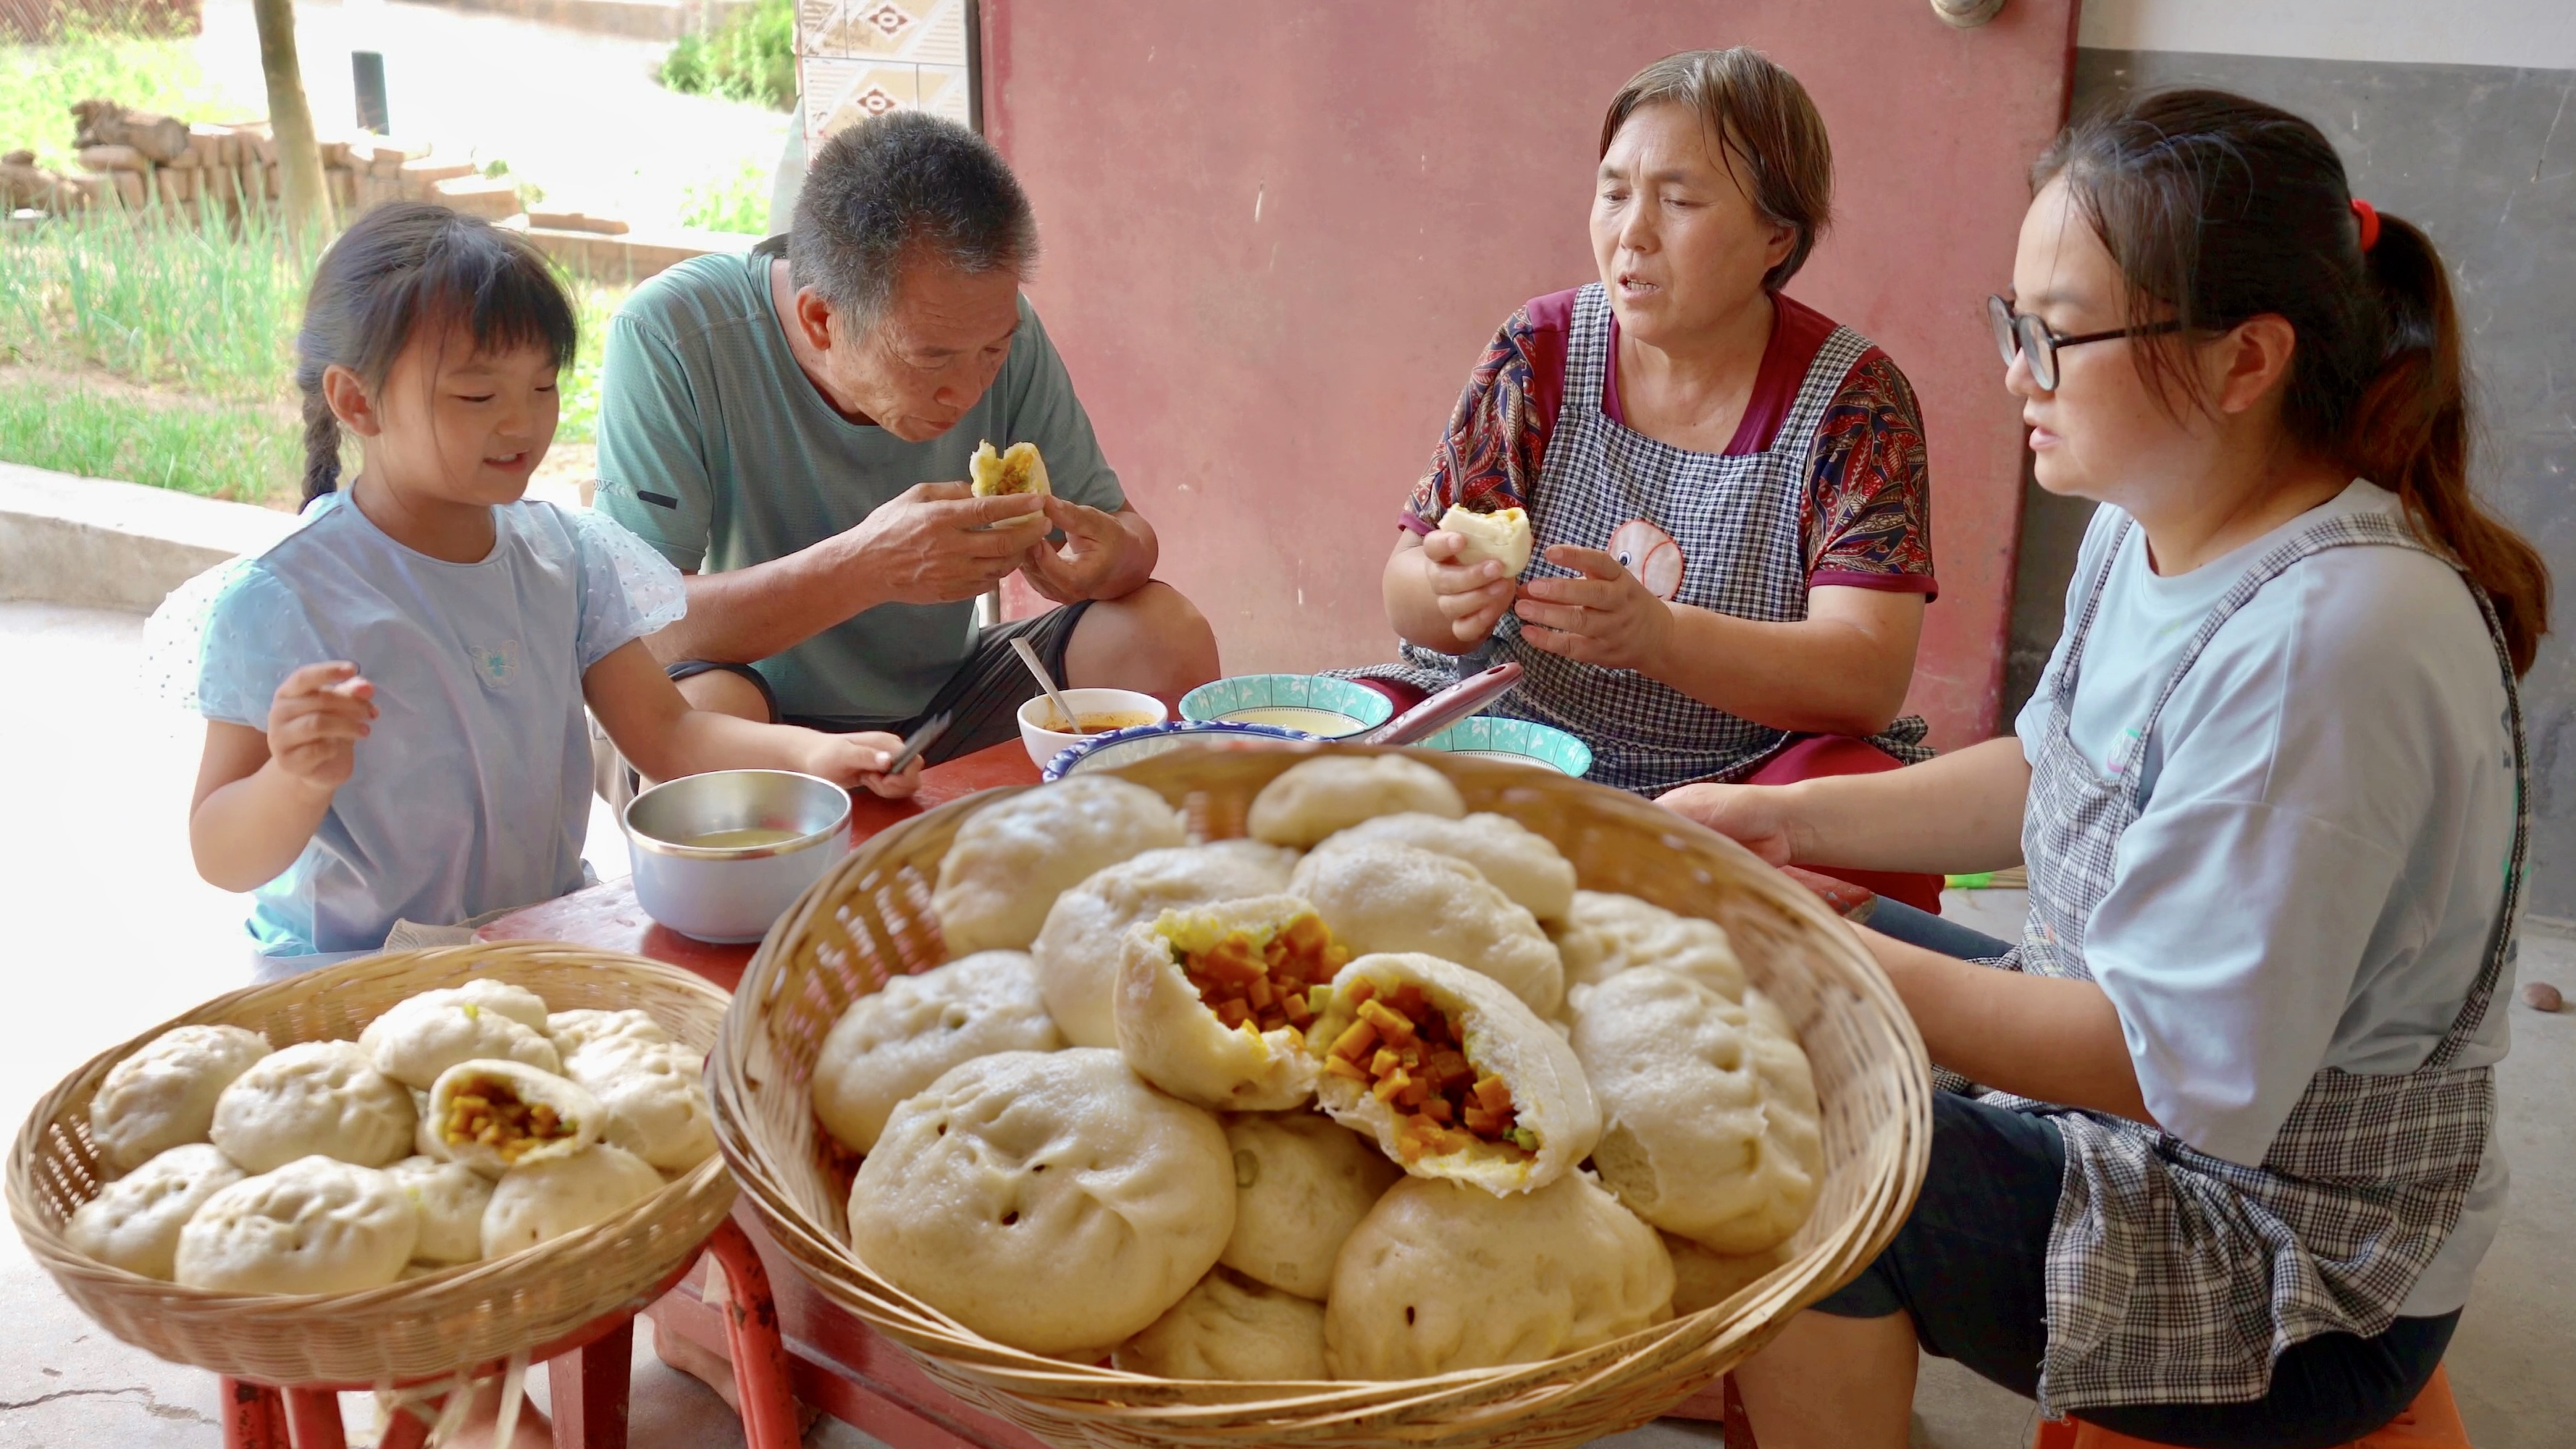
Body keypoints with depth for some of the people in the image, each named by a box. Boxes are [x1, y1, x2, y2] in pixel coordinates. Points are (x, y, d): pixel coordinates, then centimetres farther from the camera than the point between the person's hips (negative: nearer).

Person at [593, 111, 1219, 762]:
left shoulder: (988, 320, -10)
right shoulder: (668, 337, -23)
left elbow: (1128, 529, -1)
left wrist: (1110, 557, -27)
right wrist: (862, 568, -41)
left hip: (945, 702, 5)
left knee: (1170, 637, -15)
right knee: (701, 707, -38)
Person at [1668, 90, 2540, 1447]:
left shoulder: (2332, 637, -31)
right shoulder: (2148, 530, -1)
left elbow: (2175, 1065, -29)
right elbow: (2051, 776, 13)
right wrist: (1786, 818, 1)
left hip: (2300, 1281, -9)